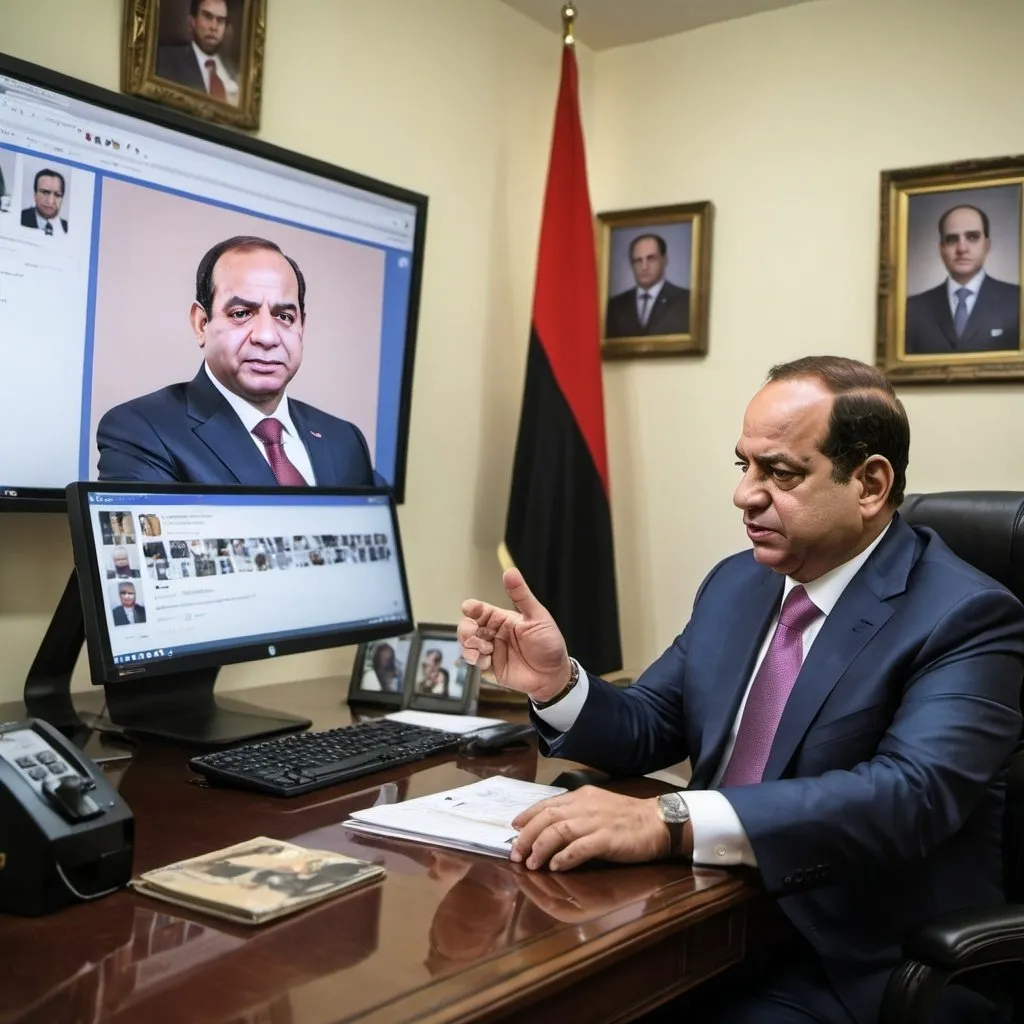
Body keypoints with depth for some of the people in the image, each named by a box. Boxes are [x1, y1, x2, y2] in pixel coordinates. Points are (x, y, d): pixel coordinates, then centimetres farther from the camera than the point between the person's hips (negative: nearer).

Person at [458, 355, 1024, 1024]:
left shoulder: (966, 618, -14)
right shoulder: (736, 584, 7)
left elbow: (910, 794, -30)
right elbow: (649, 731, 12)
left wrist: (669, 821, -39)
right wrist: (557, 682, -9)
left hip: (856, 970, -5)